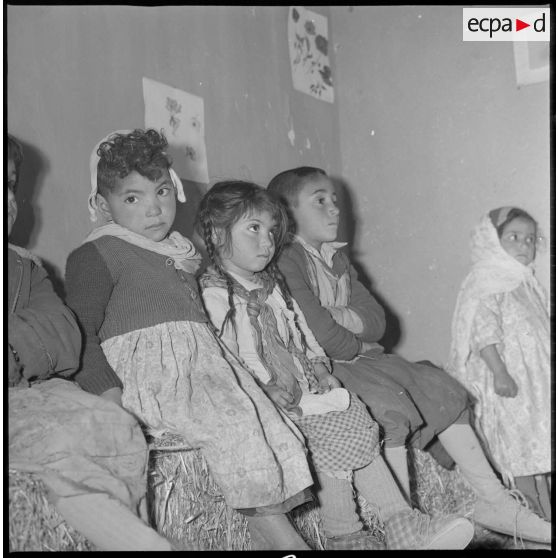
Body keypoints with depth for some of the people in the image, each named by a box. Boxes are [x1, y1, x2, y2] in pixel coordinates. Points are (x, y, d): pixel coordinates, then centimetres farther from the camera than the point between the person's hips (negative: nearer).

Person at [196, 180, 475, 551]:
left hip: (304, 386, 8)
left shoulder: (272, 283, 20)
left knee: (358, 429, -8)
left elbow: (301, 330, 22)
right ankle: (344, 536, -12)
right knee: (329, 442, -23)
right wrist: (267, 388, -22)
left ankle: (402, 523, -8)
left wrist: (319, 366, 6)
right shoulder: (215, 293, -9)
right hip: (270, 399, -8)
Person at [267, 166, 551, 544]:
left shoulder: (337, 260, 18)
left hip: (358, 356, 9)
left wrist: (338, 317, -11)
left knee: (439, 388, -2)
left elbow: (377, 322, 7)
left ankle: (493, 499, 0)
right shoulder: (286, 260, -10)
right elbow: (320, 333, -20)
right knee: (389, 407, -29)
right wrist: (358, 347, -3)